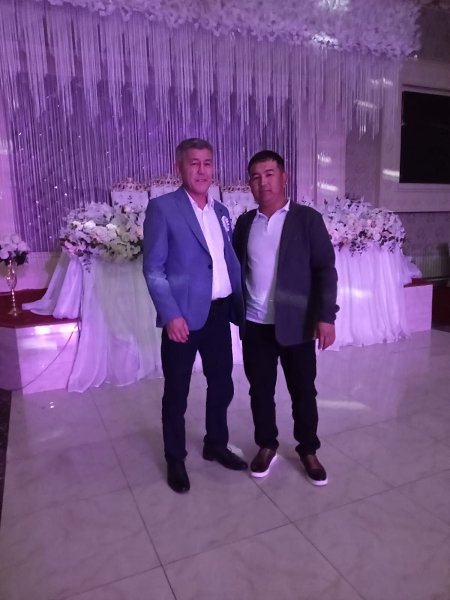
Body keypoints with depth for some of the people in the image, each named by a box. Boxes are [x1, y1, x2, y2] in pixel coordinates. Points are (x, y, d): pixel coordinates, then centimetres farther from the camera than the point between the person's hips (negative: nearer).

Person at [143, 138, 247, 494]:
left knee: (222, 385, 17)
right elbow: (153, 269, -11)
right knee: (177, 392, 9)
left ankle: (216, 445, 39)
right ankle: (175, 460, 29)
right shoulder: (162, 208, -7)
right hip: (184, 316, -6)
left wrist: (241, 305, 9)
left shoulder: (221, 211, 12)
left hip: (219, 313, 6)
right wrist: (171, 315, -19)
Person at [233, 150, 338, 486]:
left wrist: (326, 316, -15)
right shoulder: (244, 223, 8)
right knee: (260, 390, 13)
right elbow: (237, 268, 11)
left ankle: (309, 451, 30)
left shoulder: (308, 219, -3)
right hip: (255, 325, 3)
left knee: (303, 391, 9)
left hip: (296, 324, -2)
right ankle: (267, 446, 33)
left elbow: (325, 270, -7)